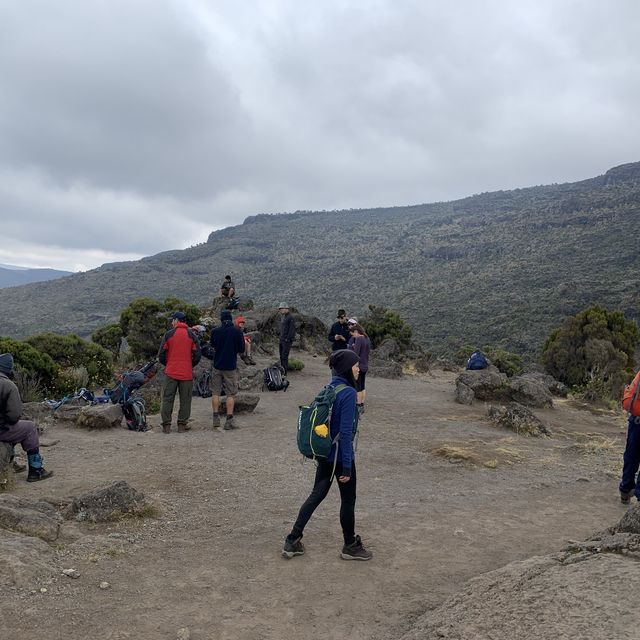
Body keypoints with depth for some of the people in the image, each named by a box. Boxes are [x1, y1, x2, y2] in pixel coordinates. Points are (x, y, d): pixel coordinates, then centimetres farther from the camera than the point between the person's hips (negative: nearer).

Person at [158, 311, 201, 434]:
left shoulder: (169, 334, -2)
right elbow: (197, 355, 0)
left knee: (168, 398, 7)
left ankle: (166, 425, 7)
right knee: (185, 399, 8)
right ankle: (182, 425, 8)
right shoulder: (192, 335, 1)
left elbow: (161, 354, -1)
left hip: (171, 372, 0)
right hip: (187, 373, 0)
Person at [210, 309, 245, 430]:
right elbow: (242, 350, -3)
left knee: (215, 393, 12)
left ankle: (216, 419, 12)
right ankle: (229, 421, 1)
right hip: (231, 367, -2)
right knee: (231, 394, 3)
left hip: (217, 366, 2)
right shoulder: (237, 332, -9)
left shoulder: (215, 332, -3)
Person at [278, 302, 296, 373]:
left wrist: (288, 339, -21)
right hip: (282, 340, 9)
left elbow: (292, 330, -18)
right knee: (281, 356, 10)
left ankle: (284, 372, -6)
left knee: (284, 356, -10)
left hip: (287, 341, -9)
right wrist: (281, 338, 17)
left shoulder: (290, 318, -13)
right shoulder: (284, 317, 16)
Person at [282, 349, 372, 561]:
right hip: (340, 455, -8)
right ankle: (350, 546, 26)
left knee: (316, 495, 16)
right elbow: (346, 431, -23)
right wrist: (347, 465, -20)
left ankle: (293, 541, 18)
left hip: (324, 454, 8)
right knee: (348, 500, 10)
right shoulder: (348, 393, -20)